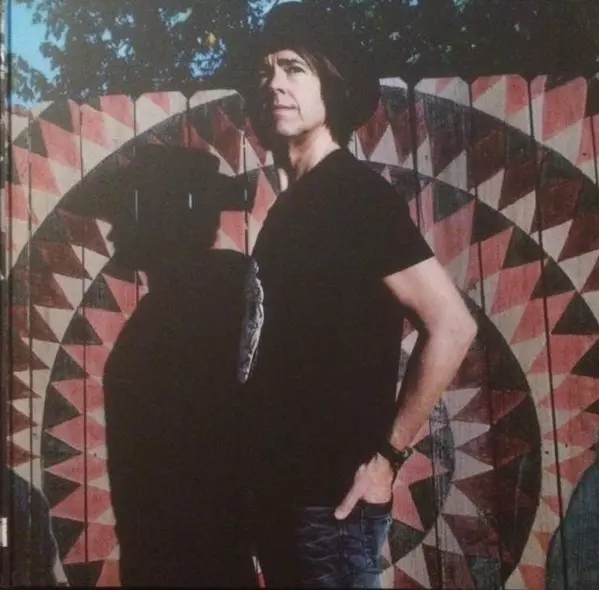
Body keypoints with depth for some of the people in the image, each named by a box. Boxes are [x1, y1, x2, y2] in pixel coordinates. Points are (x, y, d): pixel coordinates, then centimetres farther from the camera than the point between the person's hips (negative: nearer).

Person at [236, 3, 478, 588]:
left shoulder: (355, 192, -13)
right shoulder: (291, 204, 12)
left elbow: (451, 326, -20)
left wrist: (387, 455, -15)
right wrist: (263, 467, 8)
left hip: (333, 492, -8)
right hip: (285, 484, 8)